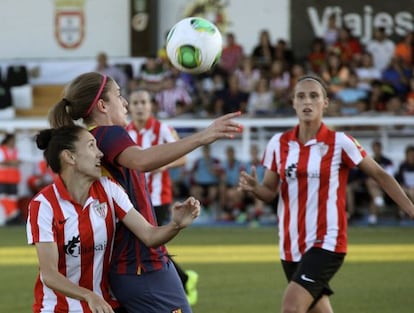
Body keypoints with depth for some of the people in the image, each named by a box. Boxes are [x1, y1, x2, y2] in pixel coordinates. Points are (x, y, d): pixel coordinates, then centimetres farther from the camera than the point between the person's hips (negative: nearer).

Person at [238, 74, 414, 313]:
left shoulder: (339, 142, -7)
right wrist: (254, 188, -13)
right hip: (292, 246, 5)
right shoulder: (279, 143, 4)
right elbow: (270, 192, 9)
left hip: (326, 242, -5)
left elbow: (380, 175, 1)